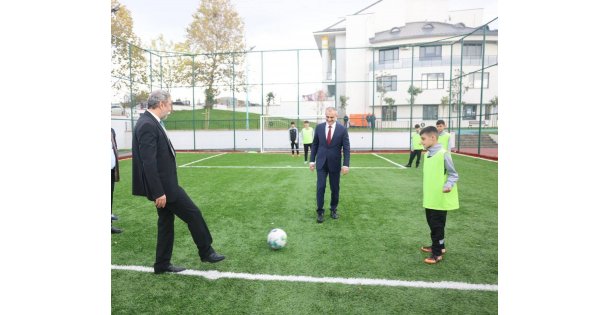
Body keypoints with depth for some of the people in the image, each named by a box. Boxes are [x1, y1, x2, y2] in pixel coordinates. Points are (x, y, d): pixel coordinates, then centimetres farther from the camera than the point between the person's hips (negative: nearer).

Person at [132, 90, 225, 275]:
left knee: (166, 222, 16)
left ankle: (162, 265, 26)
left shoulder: (150, 123, 12)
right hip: (164, 186, -10)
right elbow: (148, 162, -24)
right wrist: (158, 193, -23)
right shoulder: (148, 125, -20)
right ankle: (206, 252, 19)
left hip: (164, 185, 10)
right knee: (193, 214, 1)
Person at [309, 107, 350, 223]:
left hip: (335, 164, 0)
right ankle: (320, 211, 6)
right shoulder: (319, 127, 0)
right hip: (321, 163, 1)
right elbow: (315, 145, 7)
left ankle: (334, 209, 27)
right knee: (320, 187, -4)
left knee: (335, 188, 9)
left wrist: (346, 164, -13)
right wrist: (312, 160, 3)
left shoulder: (342, 129, -6)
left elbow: (346, 148, -6)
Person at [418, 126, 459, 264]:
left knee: (437, 225, 1)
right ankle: (438, 246, 36)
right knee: (432, 224, 18)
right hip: (430, 198, 8)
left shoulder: (443, 154, -17)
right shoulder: (427, 154, 8)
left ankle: (437, 253, 14)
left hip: (440, 199, -8)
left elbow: (453, 174, -12)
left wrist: (449, 185, -28)